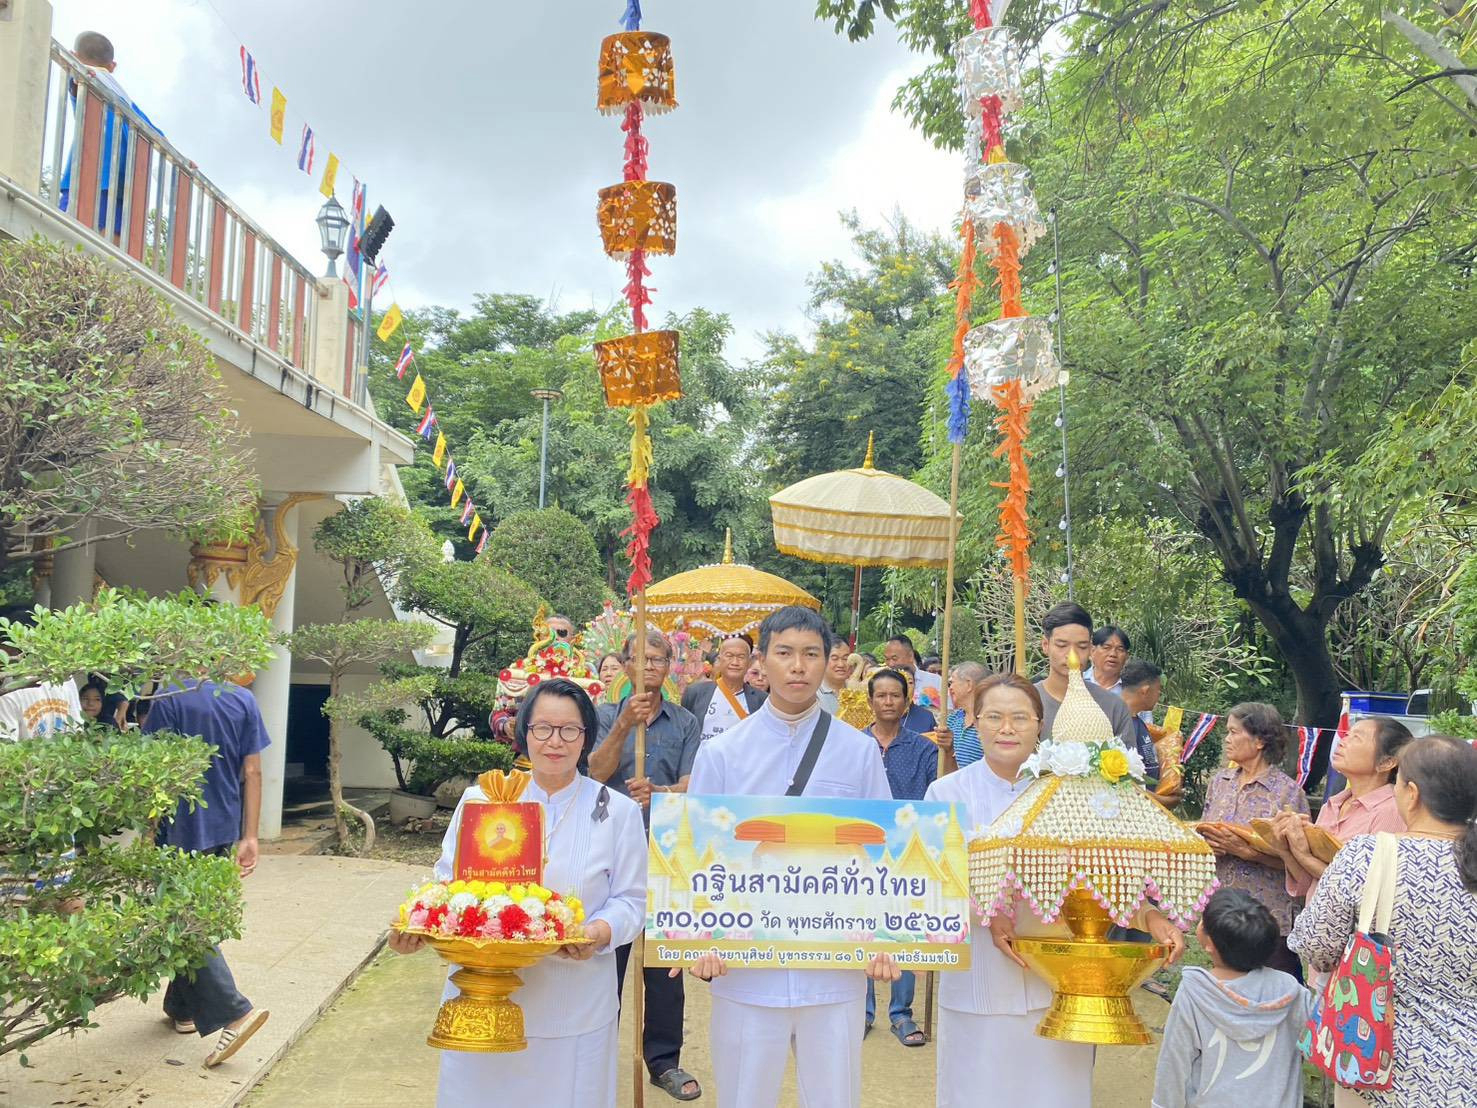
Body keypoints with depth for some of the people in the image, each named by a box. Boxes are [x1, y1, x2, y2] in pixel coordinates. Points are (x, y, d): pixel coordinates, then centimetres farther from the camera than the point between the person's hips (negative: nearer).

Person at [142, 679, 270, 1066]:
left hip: (181, 831, -5)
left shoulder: (170, 699, -13)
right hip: (224, 831, 5)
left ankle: (234, 1012, -11)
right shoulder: (244, 700, 1)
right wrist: (249, 837, 3)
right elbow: (252, 772, 0)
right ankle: (182, 1008, 31)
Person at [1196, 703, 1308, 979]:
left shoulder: (1288, 791, -9)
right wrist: (1211, 845, -6)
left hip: (1269, 918, -5)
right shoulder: (1219, 782, 8)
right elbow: (1202, 834, 16)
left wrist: (1247, 852, -21)